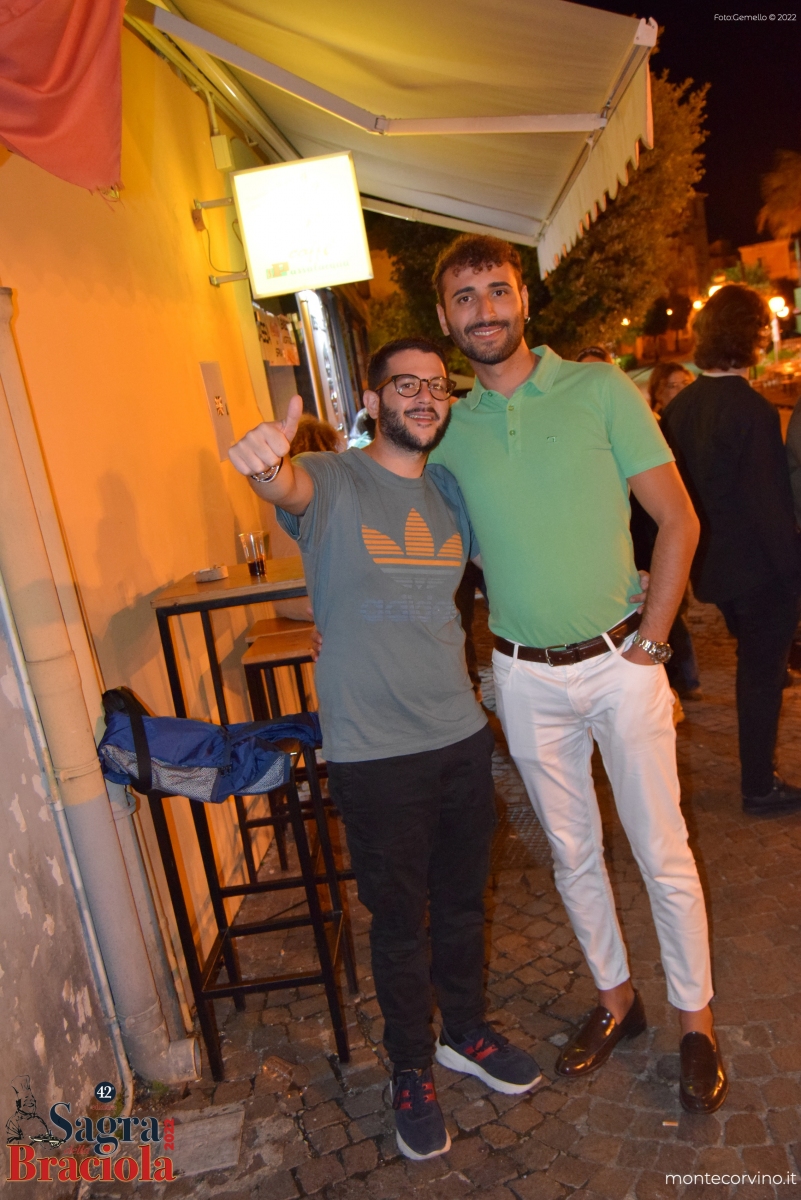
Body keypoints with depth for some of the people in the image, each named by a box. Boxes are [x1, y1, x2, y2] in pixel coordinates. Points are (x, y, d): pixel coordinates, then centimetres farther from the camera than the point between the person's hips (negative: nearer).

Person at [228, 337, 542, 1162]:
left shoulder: (450, 492, 8)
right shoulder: (333, 482, -9)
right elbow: (289, 488, -32)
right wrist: (265, 463, -55)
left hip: (462, 733, 5)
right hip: (373, 753, -5)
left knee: (462, 900, 21)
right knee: (399, 921, 12)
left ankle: (465, 1031, 47)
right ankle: (412, 1070, 37)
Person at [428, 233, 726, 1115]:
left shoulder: (599, 390, -6)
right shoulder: (450, 429, 2)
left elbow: (679, 520, -6)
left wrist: (649, 642, -9)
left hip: (618, 663, -2)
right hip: (525, 678, 3)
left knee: (662, 853, 8)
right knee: (572, 854, 16)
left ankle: (695, 1018, 31)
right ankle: (615, 999, 38)